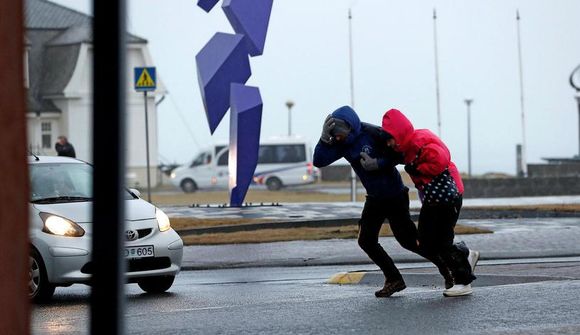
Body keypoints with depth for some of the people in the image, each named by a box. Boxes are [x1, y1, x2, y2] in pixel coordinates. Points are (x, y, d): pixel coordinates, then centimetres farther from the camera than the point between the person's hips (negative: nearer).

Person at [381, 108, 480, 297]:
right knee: (425, 245, 8)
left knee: (441, 243, -5)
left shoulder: (421, 142, -21)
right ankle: (466, 257, 25)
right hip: (431, 200, 10)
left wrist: (417, 170, -20)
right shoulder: (407, 147, 9)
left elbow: (440, 160, -31)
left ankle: (463, 281, 8)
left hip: (447, 195, -10)